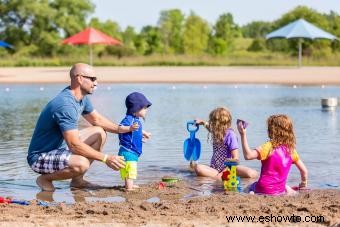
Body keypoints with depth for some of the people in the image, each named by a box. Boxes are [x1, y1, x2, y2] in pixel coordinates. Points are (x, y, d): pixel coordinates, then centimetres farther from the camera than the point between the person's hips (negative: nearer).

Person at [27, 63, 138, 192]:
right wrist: (106, 159, -28)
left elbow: (97, 119, 18)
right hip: (40, 158, -10)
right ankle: (45, 178, -7)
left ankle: (77, 180, 11)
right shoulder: (65, 105, -28)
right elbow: (74, 145, -31)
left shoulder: (82, 98, 3)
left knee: (99, 133, 10)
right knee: (81, 164, -35)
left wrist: (121, 129, 1)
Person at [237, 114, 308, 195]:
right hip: (279, 191, 3)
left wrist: (243, 135, -26)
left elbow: (248, 156, -27)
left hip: (264, 189, -3)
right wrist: (303, 183, 25)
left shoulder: (269, 147, -16)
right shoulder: (291, 150, -1)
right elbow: (304, 170, 6)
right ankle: (289, 192, 8)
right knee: (287, 188, 37)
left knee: (249, 187, 28)